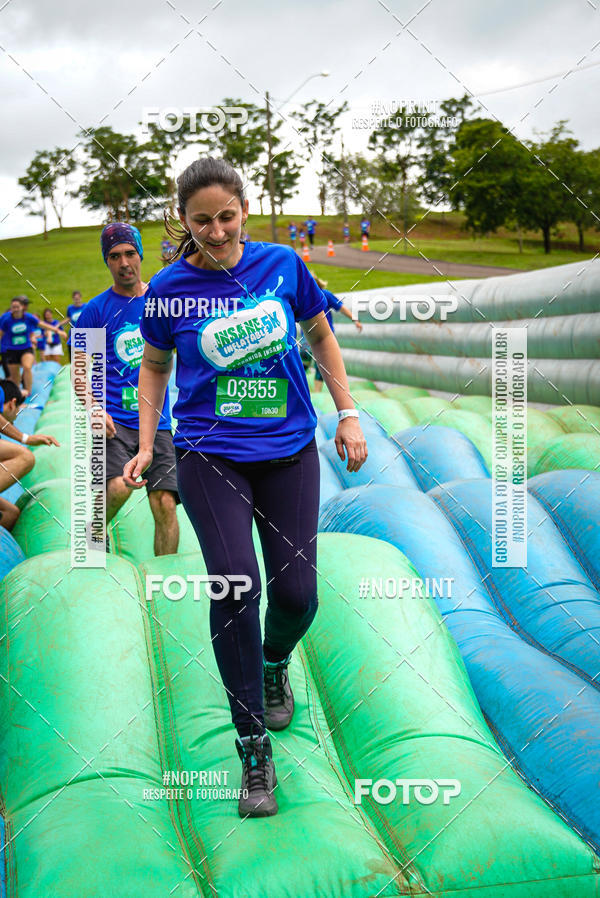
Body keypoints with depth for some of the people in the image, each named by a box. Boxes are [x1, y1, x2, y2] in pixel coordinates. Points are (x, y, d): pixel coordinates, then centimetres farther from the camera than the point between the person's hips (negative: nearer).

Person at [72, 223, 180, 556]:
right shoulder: (96, 310, 3)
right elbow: (79, 371, 4)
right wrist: (94, 410, -12)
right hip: (114, 418, -2)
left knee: (165, 504, -2)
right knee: (118, 487, -24)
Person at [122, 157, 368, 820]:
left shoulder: (282, 264, -1)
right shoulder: (170, 288, -3)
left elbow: (321, 337, 13)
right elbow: (154, 367, 12)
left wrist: (347, 414, 9)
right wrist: (146, 445, 5)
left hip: (290, 450, 2)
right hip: (209, 455, -1)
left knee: (296, 592, -2)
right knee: (235, 585, -15)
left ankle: (274, 662, 37)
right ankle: (254, 751, 0)